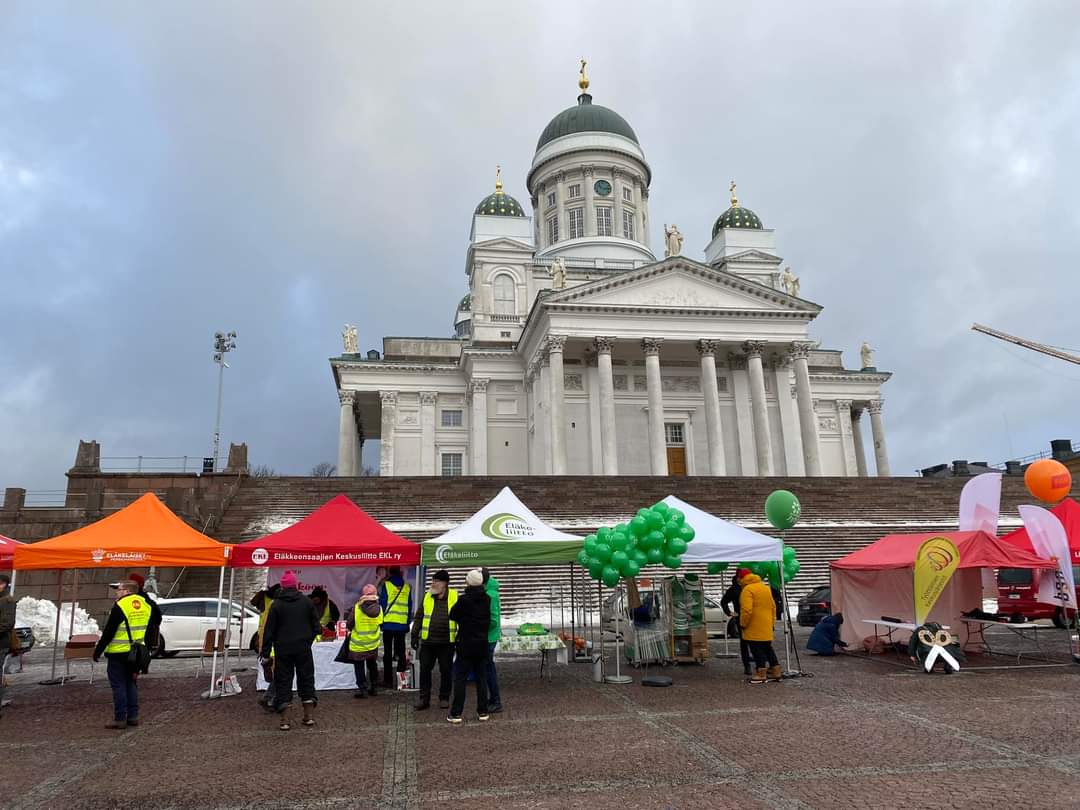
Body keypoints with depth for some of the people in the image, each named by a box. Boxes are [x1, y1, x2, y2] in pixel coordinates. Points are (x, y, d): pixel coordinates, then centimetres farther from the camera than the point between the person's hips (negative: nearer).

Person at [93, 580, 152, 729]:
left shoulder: (120, 606, -15)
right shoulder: (145, 605, 7)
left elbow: (108, 632, -13)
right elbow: (150, 630, 15)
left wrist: (98, 651, -5)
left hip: (118, 652, -7)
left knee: (118, 685, 1)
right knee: (131, 683, 15)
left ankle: (120, 718, 3)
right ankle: (133, 716, 17)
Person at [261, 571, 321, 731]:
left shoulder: (276, 604, -6)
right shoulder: (306, 601, 0)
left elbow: (269, 630, -5)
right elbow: (316, 626, 4)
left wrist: (265, 652, 1)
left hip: (283, 649, -2)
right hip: (303, 649, 2)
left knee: (283, 682, 4)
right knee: (306, 679, 12)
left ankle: (285, 718, -1)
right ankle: (309, 715, 11)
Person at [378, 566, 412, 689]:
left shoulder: (386, 585, -3)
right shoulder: (407, 587, 5)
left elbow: (382, 604, -4)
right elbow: (409, 607, 7)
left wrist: (380, 621, 3)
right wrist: (408, 624, 12)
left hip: (389, 624, -3)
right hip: (402, 624, 3)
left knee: (388, 653, 3)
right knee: (401, 653, 11)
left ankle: (388, 681, 2)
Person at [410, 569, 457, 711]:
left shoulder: (455, 597, -2)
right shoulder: (427, 597, 5)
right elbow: (418, 617, 10)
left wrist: (460, 636, 0)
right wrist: (414, 635, 6)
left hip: (447, 642, -2)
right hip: (428, 641, 2)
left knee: (446, 671, 7)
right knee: (424, 669, 4)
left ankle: (444, 698, 21)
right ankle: (424, 698, 15)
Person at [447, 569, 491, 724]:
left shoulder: (464, 600, -15)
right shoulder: (487, 600, -1)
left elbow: (452, 615, -3)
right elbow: (490, 620, 8)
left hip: (465, 644, -4)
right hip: (482, 644, 4)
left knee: (460, 678, 2)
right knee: (481, 678, 11)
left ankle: (456, 713, 3)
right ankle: (483, 711, 14)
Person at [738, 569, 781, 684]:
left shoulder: (747, 590, -15)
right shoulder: (766, 587, 14)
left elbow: (747, 610, -23)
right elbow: (773, 606, 17)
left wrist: (743, 624, -12)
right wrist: (772, 621, 23)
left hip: (754, 627, -8)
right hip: (767, 627, 8)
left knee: (757, 649, -2)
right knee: (768, 648, 17)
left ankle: (761, 674, -1)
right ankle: (776, 672, 21)